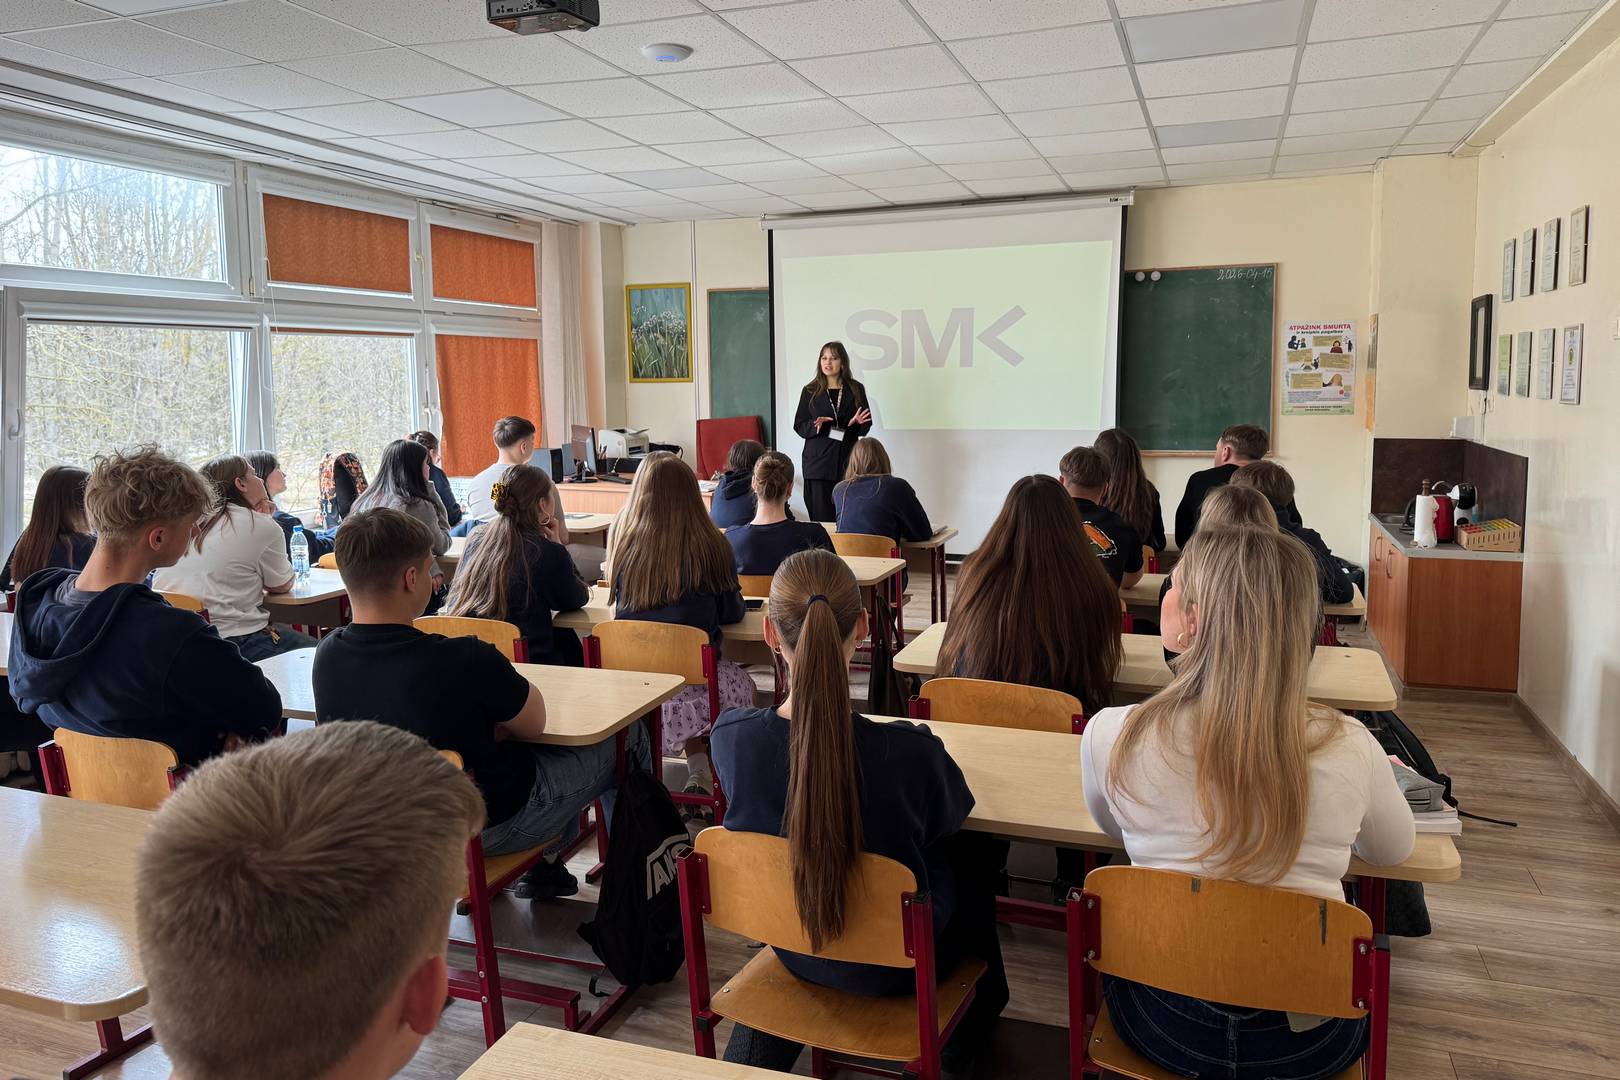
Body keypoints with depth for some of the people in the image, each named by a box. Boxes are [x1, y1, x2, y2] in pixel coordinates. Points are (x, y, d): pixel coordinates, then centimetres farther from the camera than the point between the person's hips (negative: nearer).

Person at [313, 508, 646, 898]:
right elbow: (534, 723, -17)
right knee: (628, 735, 13)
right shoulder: (464, 662, -36)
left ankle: (547, 866, 39)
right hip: (492, 828, -7)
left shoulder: (327, 656, -15)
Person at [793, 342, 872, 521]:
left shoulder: (856, 390, 9)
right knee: (821, 517, -4)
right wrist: (815, 426, -14)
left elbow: (866, 426, 12)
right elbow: (798, 426, 6)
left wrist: (858, 422, -10)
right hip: (819, 461, 0)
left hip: (848, 461, 0)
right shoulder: (810, 391, 8)